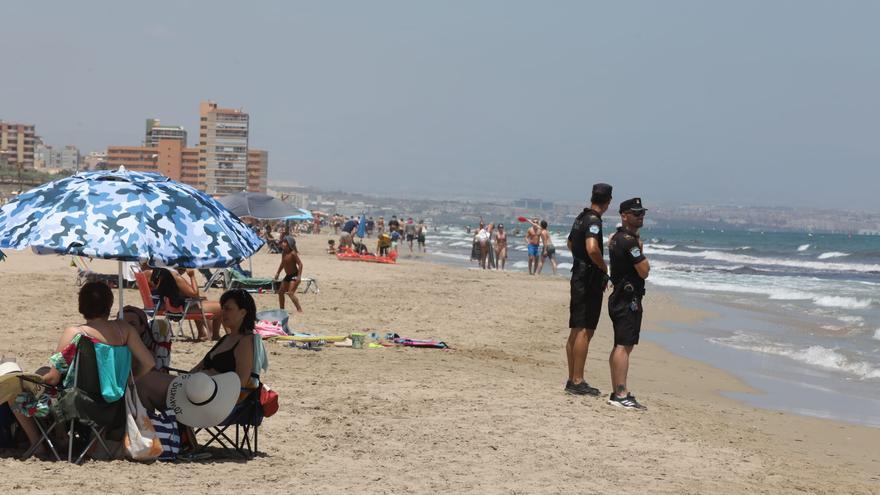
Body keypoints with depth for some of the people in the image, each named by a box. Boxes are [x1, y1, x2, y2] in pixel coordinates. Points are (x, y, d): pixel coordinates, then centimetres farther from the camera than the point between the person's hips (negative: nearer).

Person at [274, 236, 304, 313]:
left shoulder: (293, 253, -20)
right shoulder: (283, 253, 4)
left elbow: (300, 264, -22)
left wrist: (299, 276, -27)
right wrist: (278, 273, 23)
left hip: (294, 275, -9)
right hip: (288, 276, 9)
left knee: (290, 293, -20)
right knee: (280, 292, 14)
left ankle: (299, 309, -17)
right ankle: (282, 309, 27)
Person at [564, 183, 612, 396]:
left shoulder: (581, 218, 14)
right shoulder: (593, 221, -16)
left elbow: (571, 244, 31)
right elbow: (592, 249, -31)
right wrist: (605, 268, -16)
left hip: (578, 277, 10)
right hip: (590, 281, -10)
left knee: (575, 331, 12)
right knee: (584, 332, -8)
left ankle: (572, 380, 18)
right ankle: (577, 382, -7)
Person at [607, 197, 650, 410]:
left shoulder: (616, 238, 15)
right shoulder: (629, 241, -16)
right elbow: (644, 271, -16)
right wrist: (641, 251, 0)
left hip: (619, 298, 11)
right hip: (628, 299, -11)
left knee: (620, 346, 13)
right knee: (624, 346, -12)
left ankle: (617, 392, 17)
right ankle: (621, 394, -16)